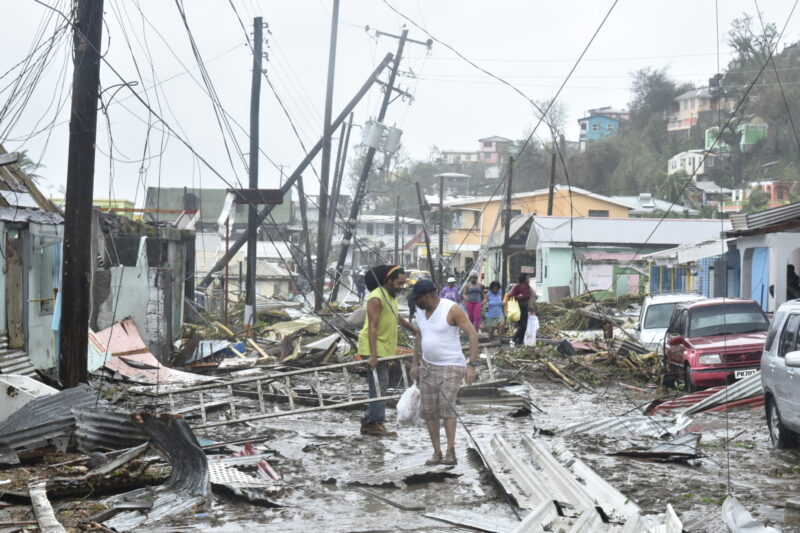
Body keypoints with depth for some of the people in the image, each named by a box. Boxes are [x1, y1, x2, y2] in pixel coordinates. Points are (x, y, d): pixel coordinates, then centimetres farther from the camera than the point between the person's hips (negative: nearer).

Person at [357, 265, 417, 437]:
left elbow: (396, 317, 33)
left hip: (383, 349, 10)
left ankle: (368, 422, 15)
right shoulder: (377, 298, -17)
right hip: (373, 348, -10)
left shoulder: (391, 296, 14)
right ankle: (375, 423, -10)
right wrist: (373, 355, -30)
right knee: (378, 385, -12)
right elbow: (372, 327, -24)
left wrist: (413, 329, 44)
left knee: (381, 385, 11)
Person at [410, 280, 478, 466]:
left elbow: (473, 334, -19)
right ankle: (437, 453, 12)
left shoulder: (452, 309, -20)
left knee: (446, 406, -23)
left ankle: (450, 453, -20)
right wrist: (415, 364, 15)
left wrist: (472, 365, -25)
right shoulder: (421, 311, 3)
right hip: (428, 367, 7)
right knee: (428, 411, 2)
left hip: (451, 367, -7)